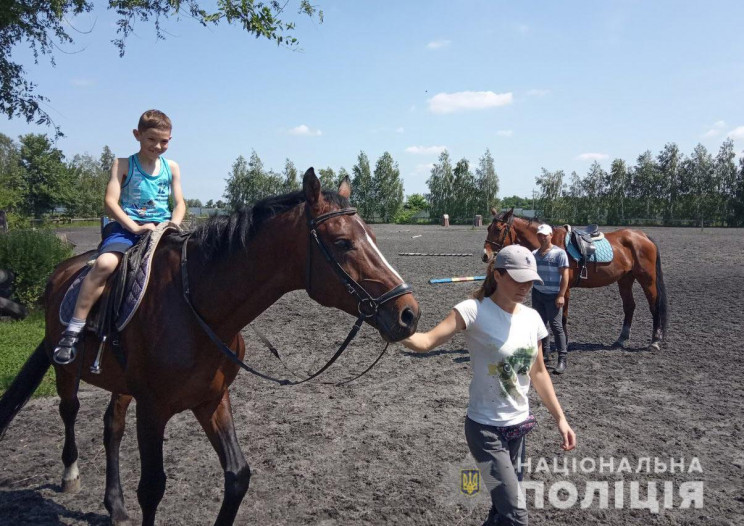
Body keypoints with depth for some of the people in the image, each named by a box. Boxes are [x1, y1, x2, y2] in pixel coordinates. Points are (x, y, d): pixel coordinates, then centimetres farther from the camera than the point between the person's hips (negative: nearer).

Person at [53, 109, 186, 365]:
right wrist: (135, 227, -18)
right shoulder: (123, 165, 5)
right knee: (105, 263, -32)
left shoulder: (171, 167, 15)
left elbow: (179, 204, 12)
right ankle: (74, 329, -24)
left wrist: (173, 226, -9)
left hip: (163, 228, 4)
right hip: (127, 227, -3)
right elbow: (111, 201, -5)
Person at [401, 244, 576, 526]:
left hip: (519, 424, 6)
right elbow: (428, 341, -32)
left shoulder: (532, 318, 0)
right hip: (485, 428, -6)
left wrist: (560, 419, 10)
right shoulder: (474, 311, -18)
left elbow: (538, 372, 11)